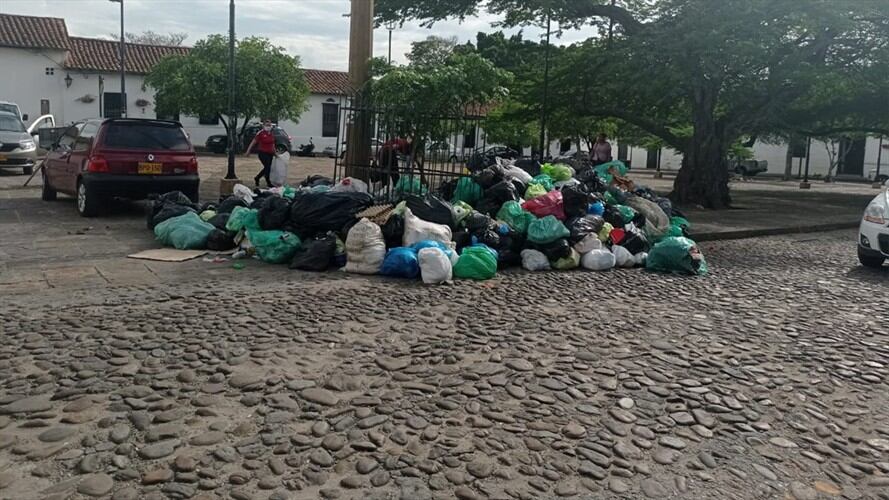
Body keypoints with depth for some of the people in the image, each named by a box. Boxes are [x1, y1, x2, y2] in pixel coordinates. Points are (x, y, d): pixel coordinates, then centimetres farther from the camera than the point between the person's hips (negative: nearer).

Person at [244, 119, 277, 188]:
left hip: (270, 153, 7)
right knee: (267, 167, -10)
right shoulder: (260, 133, -9)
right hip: (263, 153, -7)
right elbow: (253, 142, -6)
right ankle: (268, 182, 3)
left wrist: (274, 152, 22)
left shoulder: (272, 133, 9)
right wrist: (248, 151, -6)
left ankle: (257, 178, 34)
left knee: (267, 168, 13)